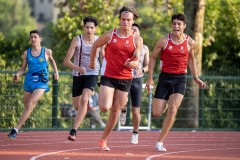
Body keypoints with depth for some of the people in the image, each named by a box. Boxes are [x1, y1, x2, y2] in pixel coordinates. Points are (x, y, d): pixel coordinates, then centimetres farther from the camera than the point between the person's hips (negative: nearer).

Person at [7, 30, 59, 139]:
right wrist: (18, 75, -10)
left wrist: (56, 72, 14)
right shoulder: (26, 53, 5)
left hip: (41, 82, -3)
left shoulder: (47, 52, 1)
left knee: (30, 104, -18)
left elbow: (52, 60, 23)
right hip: (29, 81, 3)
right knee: (27, 106, 11)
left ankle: (16, 130, -21)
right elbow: (23, 69, 10)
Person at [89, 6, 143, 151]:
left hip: (125, 79, 1)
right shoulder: (110, 35, -3)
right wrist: (92, 62, 20)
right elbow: (95, 46, 14)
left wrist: (133, 64, -29)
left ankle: (104, 140, 19)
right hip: (109, 76, -1)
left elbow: (136, 61, -6)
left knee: (115, 111, 5)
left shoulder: (137, 39, -1)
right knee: (104, 108, -18)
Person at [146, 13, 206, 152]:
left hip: (180, 79, 0)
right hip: (165, 78, 0)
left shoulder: (190, 42, 0)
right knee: (156, 113, -2)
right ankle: (166, 105, 37)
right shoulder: (164, 41, -5)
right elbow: (153, 58, 5)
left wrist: (196, 78, 13)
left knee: (172, 110, -18)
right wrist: (150, 78, -2)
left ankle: (160, 142, -9)